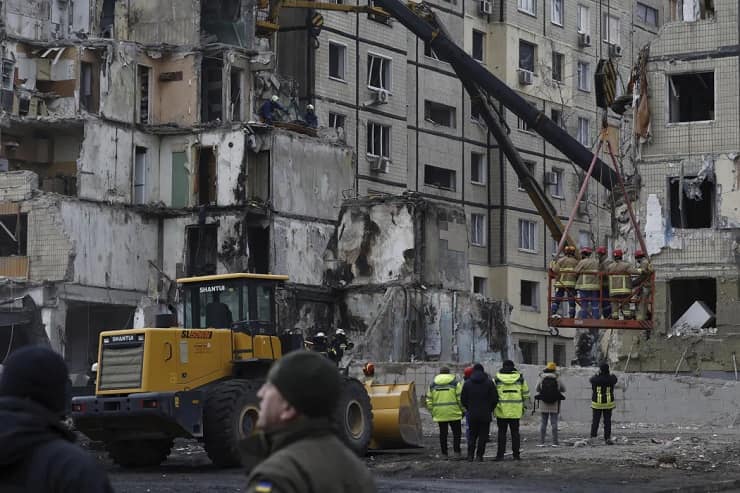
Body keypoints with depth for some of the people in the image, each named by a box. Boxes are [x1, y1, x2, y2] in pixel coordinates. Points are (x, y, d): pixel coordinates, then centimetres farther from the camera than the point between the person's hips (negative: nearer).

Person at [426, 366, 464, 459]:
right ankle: (456, 451, -4)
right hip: (453, 413, -3)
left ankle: (444, 453, 9)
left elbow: (429, 401, 10)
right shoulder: (455, 383, 0)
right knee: (456, 432, 4)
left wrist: (432, 412, 17)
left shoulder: (433, 385, 10)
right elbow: (460, 398, -6)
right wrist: (463, 410, 3)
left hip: (439, 414, 3)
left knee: (443, 433, 9)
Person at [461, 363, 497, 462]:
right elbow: (495, 398, -3)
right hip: (485, 414, -2)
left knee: (472, 435, 12)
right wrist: (491, 409, 12)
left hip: (472, 414, 2)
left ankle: (470, 455, 4)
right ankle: (479, 455, -2)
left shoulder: (467, 383, 2)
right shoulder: (489, 382, -2)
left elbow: (463, 399, 3)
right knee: (483, 435, 3)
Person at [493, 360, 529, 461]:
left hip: (501, 411, -1)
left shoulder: (497, 378, -1)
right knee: (515, 432, 8)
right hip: (516, 411, 1)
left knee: (502, 432, 4)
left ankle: (500, 454, 0)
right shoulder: (520, 378, 3)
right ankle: (516, 454, 8)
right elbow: (526, 393, 9)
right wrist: (524, 406, 20)